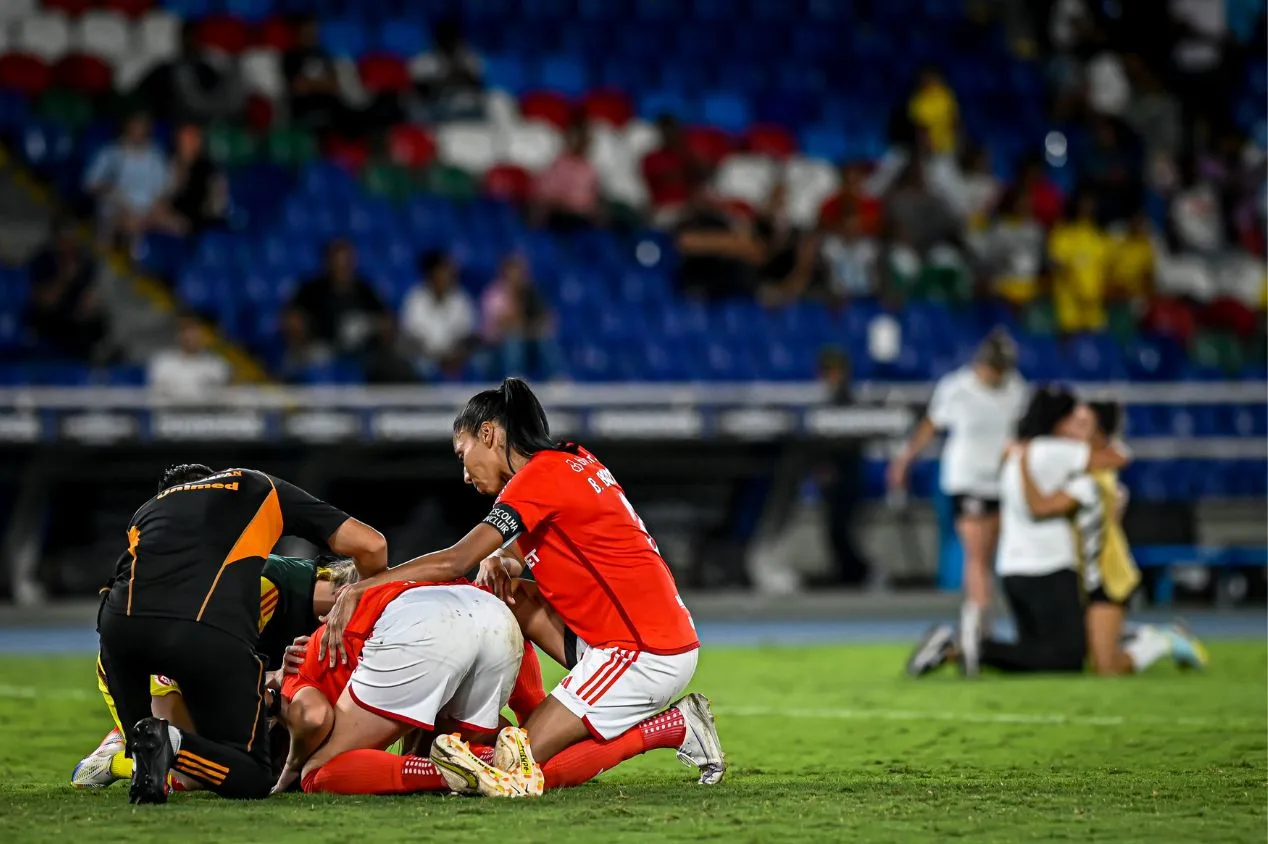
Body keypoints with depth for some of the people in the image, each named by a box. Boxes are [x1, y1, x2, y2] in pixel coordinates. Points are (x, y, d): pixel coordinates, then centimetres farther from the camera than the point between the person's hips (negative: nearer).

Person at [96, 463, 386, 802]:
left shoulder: (146, 511, 36)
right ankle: (173, 744, -17)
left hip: (123, 619, 3)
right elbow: (370, 544, 25)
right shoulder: (258, 487, 31)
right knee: (254, 778, 12)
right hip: (214, 634, -3)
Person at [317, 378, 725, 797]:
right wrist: (498, 561, -5)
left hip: (646, 653, -9)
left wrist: (358, 589, -18)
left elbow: (455, 562, -19)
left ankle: (672, 728, -3)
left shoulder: (542, 475, -12)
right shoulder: (575, 461, 15)